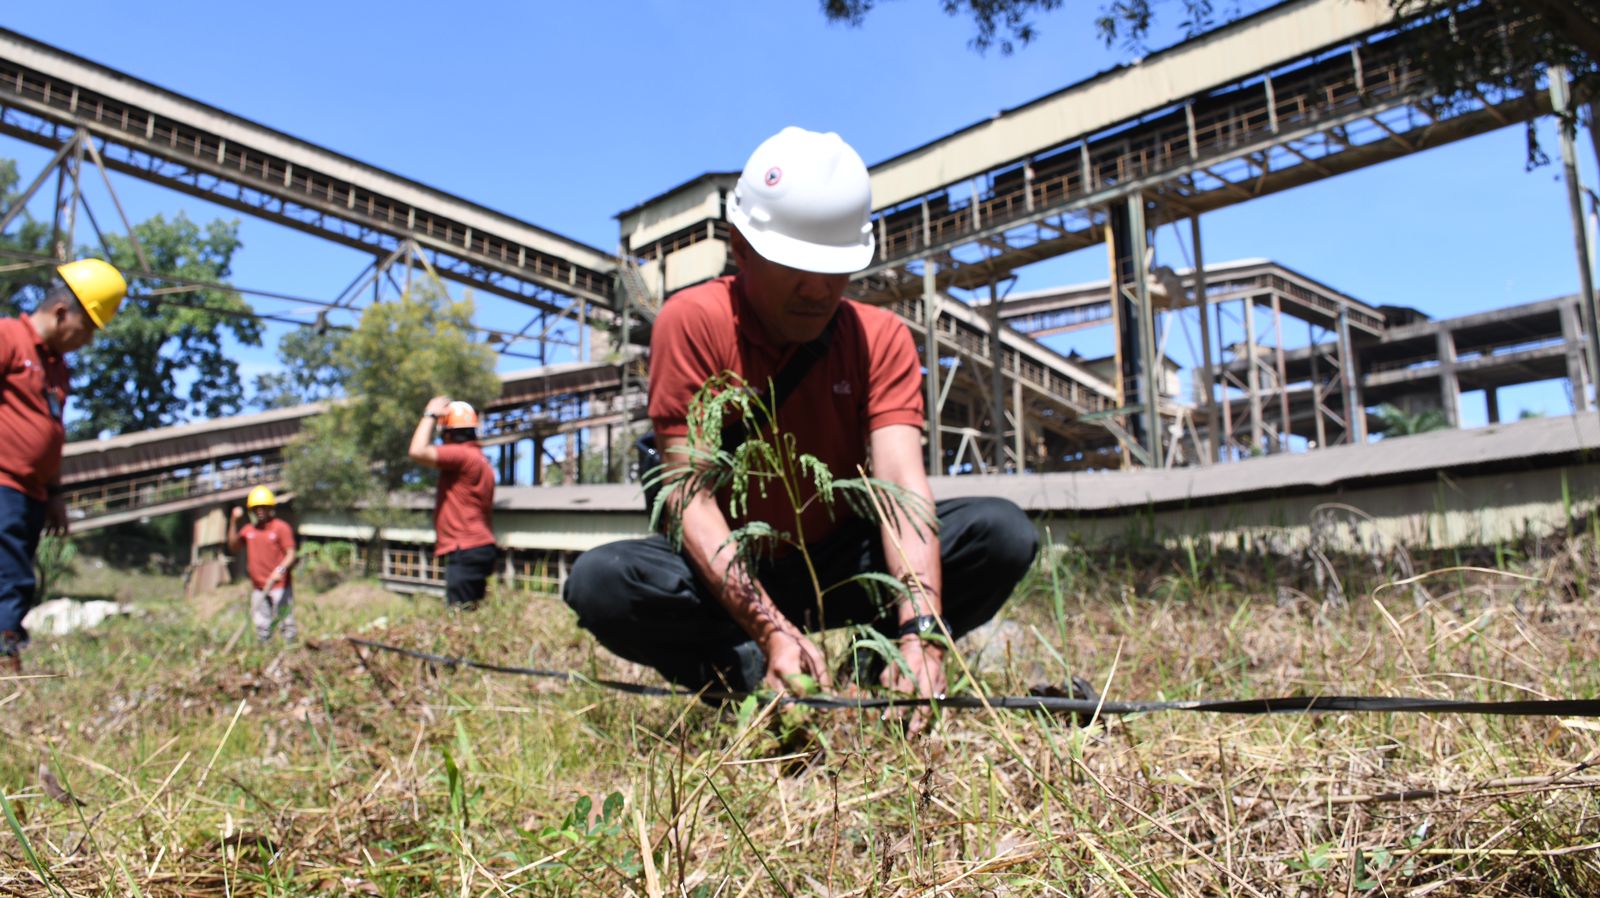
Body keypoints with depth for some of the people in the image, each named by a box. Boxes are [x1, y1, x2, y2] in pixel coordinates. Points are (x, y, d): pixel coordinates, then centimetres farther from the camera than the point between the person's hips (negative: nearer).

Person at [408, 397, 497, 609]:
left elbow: (418, 452, -20)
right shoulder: (481, 460, 21)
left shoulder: (462, 454, -10)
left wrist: (430, 415, -7)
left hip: (464, 551, -10)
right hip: (480, 549, 10)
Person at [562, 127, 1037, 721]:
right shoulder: (692, 321, -17)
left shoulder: (881, 338, -9)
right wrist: (772, 629, -39)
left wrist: (920, 633, -40)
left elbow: (902, 485, -23)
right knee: (599, 583, -32)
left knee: (1002, 533, -21)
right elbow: (692, 496, -24)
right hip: (727, 569, -1)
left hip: (840, 563, 2)